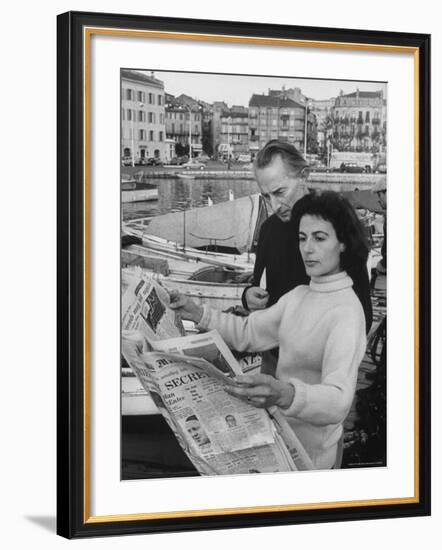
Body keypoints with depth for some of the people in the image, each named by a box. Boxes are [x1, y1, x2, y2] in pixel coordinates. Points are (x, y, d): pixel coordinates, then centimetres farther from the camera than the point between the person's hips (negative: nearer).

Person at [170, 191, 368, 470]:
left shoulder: (346, 312, -24)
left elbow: (338, 400, -37)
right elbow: (248, 332, 10)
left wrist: (284, 395, -56)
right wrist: (198, 313, -6)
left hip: (309, 454, -8)